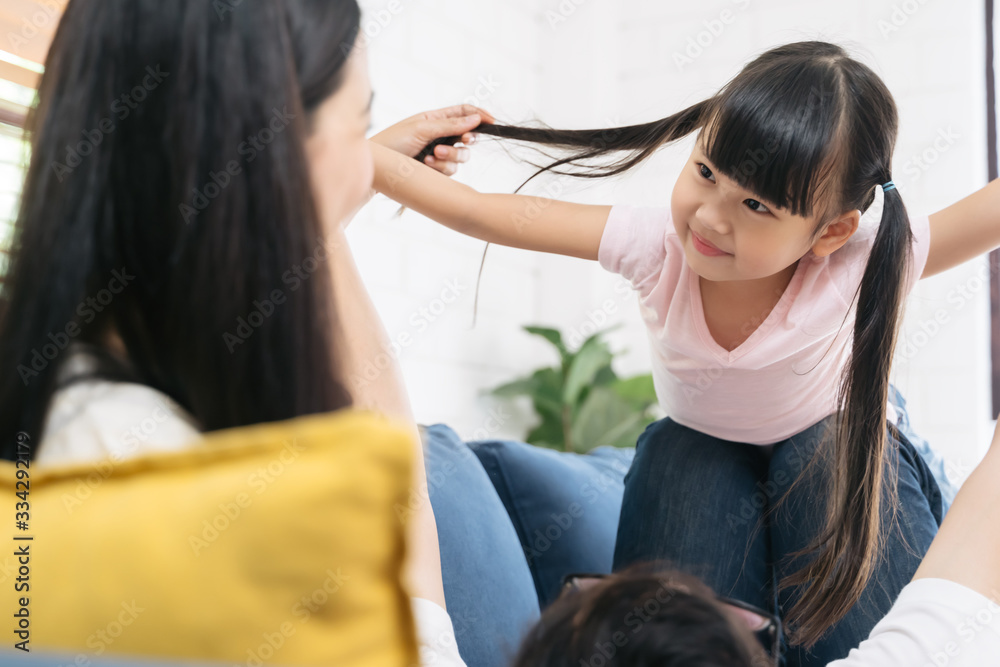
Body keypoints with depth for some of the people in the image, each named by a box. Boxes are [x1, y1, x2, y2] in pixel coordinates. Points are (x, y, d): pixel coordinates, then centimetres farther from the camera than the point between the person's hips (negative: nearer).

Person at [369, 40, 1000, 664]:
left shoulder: (854, 266, -35)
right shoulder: (657, 243, -31)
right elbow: (477, 212, -30)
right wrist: (355, 153, -33)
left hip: (833, 443, -1)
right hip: (705, 452, 2)